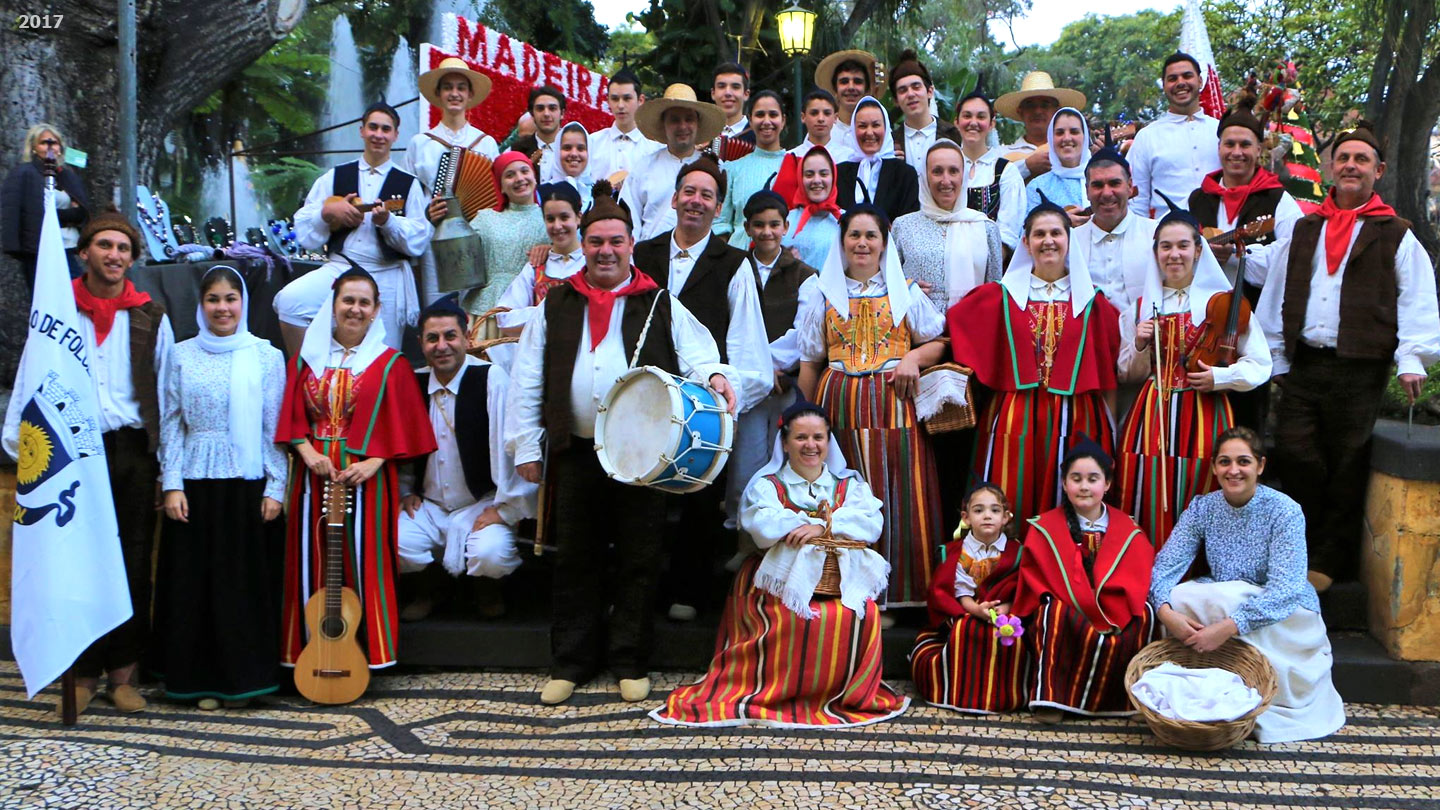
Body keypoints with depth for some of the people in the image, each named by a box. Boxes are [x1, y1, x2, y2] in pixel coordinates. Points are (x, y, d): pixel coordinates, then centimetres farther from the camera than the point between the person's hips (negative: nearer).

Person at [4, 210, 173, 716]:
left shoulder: (151, 317, 9)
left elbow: (164, 391, 7)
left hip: (131, 452, 0)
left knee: (132, 563, 3)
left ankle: (123, 673, 12)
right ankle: (84, 673, 12)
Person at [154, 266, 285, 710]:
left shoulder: (266, 357, 2)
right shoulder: (182, 356, 6)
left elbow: (275, 428, 1)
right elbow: (171, 424, 6)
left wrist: (275, 488, -4)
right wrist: (172, 484, -2)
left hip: (248, 484, -1)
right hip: (195, 483, 2)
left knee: (247, 582, 2)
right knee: (194, 581, 4)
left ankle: (242, 678, 13)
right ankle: (202, 679, 15)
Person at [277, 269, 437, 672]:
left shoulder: (390, 364, 3)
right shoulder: (307, 360, 12)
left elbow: (400, 427, -1)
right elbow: (292, 417, 8)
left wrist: (374, 461, -14)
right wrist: (307, 450, -8)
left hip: (366, 482, -3)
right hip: (314, 478, 3)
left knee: (362, 564, -2)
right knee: (311, 566, 4)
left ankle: (366, 653, 9)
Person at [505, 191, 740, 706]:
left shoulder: (661, 306, 9)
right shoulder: (555, 307, 13)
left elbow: (695, 354, 2)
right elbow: (528, 382, 11)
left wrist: (713, 375, -22)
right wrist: (526, 445, 5)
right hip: (577, 451, 2)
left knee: (639, 559, 3)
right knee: (576, 560, 8)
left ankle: (630, 662, 16)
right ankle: (571, 663, 20)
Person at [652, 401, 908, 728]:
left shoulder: (849, 484, 18)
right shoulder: (767, 485, 10)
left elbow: (871, 524, -1)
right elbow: (763, 527, -10)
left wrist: (824, 526, -16)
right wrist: (833, 520, -4)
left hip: (842, 584, 2)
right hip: (782, 585, -2)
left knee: (862, 616, -27)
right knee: (796, 621, -32)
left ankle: (853, 694, -6)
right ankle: (778, 692, -11)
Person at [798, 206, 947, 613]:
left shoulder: (905, 291, 10)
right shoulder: (825, 293, 12)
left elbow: (939, 341, 9)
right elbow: (809, 362, 13)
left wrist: (915, 356, -11)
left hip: (894, 403, -1)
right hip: (839, 405, 1)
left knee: (897, 495, -4)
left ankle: (894, 592, 4)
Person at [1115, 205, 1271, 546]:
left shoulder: (1223, 303, 2)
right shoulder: (1140, 308, 12)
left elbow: (1260, 365, 2)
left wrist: (1221, 376, -14)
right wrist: (1140, 347, -3)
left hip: (1204, 419, -2)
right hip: (1151, 419, 2)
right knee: (1148, 515, -2)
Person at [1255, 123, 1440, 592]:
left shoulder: (1397, 238, 7)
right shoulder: (1302, 231, 16)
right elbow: (1276, 296, 16)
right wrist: (1277, 358, 12)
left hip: (1360, 369, -3)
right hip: (1302, 365, 3)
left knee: (1347, 470, 1)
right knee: (1295, 455, -3)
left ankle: (1328, 562, 13)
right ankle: (1303, 550, 13)